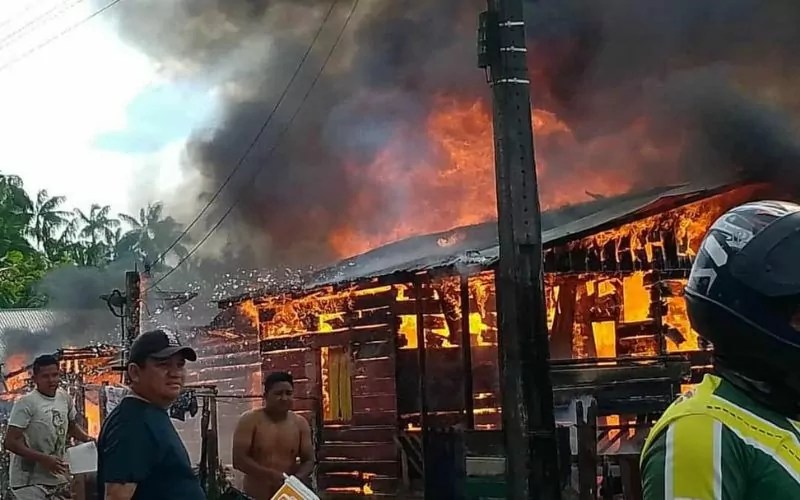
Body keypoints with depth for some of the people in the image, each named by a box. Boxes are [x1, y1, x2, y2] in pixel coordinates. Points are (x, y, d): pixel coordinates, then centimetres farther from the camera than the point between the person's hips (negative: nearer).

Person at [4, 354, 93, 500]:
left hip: (57, 477, 7)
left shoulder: (65, 398, 4)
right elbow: (10, 442, -21)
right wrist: (44, 459, -26)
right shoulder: (26, 403, -18)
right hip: (29, 481, -7)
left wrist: (86, 438, 2)